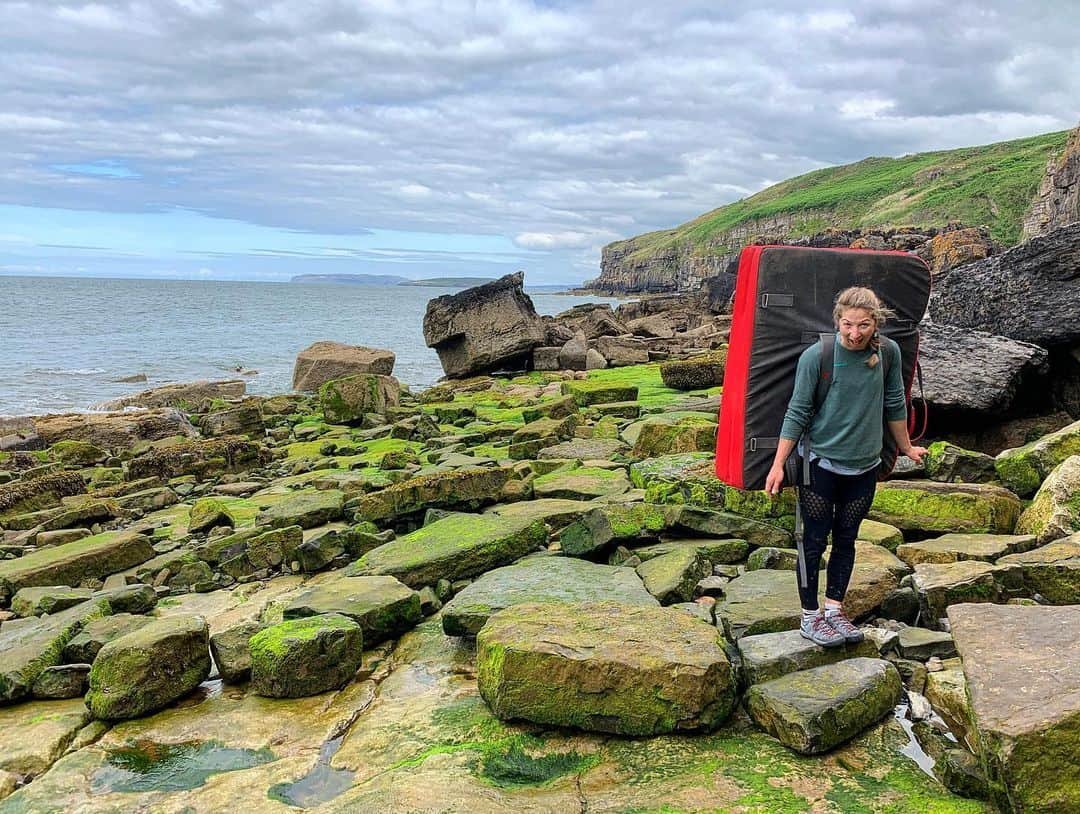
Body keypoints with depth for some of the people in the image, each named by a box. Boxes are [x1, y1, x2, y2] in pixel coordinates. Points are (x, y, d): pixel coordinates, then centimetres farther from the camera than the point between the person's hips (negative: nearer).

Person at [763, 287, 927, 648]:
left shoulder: (888, 352, -6)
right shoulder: (816, 356, -17)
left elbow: (894, 404, 9)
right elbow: (797, 413, -12)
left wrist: (906, 447, 20)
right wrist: (778, 465, -11)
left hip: (864, 466, 4)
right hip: (821, 463, -4)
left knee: (846, 540, 14)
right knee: (814, 542, 4)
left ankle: (834, 610, 28)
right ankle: (810, 618, 17)